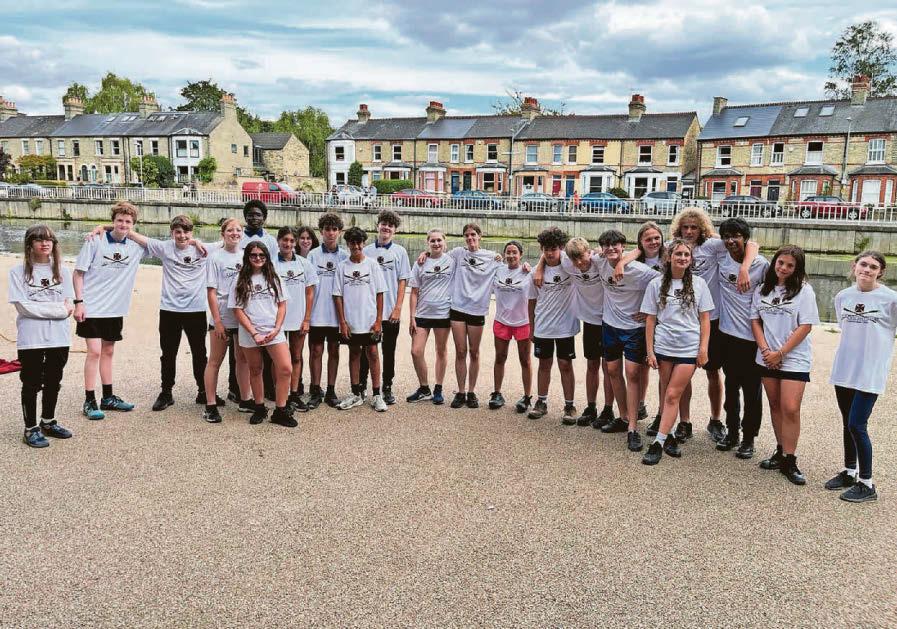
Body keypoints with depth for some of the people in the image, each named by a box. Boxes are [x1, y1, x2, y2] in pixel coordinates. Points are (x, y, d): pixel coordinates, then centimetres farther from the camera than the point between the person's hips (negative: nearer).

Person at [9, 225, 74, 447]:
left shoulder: (62, 271, 5)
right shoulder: (18, 272, -4)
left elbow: (68, 306, 1)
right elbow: (23, 306, -12)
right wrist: (57, 308, -13)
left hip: (59, 337, 3)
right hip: (31, 339, -3)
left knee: (53, 382, 15)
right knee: (32, 385, 6)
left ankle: (48, 422, 31)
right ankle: (31, 429, 18)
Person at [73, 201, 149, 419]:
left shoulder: (136, 246, 1)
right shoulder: (95, 241, -9)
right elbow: (78, 273, -6)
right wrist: (79, 301, -12)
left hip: (115, 309, 5)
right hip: (92, 308, -4)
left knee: (108, 352, 14)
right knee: (94, 352, -7)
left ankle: (108, 397, 24)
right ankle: (89, 401, 1)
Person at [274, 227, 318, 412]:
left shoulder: (304, 263, 3)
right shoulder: (271, 264, -4)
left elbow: (309, 293, 4)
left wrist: (306, 319, -1)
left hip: (298, 319, 2)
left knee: (296, 357, 9)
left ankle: (294, 395, 18)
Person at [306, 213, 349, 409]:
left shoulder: (345, 257, 4)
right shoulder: (313, 255, 1)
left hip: (337, 313, 1)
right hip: (317, 312, -1)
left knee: (334, 350, 9)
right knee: (316, 351, 3)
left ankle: (331, 391, 18)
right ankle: (315, 391, 13)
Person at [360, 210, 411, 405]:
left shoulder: (400, 252, 4)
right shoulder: (367, 251, 6)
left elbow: (402, 282, 1)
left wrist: (398, 308, -6)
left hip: (391, 311, 0)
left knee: (389, 352, 7)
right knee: (366, 350, 7)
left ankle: (387, 388, 17)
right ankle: (362, 386, 18)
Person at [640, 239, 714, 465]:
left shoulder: (698, 284, 3)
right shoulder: (656, 284, 2)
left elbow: (705, 319, 4)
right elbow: (650, 320, 3)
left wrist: (703, 348, -3)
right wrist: (649, 351, -1)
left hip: (689, 349, -1)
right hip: (663, 346, 1)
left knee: (672, 395, -4)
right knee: (667, 394, 8)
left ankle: (659, 443, -2)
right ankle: (669, 436, 22)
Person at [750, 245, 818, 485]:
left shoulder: (804, 291, -5)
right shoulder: (762, 290, 9)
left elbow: (805, 326, -9)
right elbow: (755, 321, 8)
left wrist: (780, 353, -12)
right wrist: (765, 349, -7)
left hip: (794, 359, -4)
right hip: (767, 358, 4)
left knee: (790, 409, -10)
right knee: (775, 406, 11)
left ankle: (789, 461, -1)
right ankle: (780, 452, 22)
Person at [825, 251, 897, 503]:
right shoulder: (843, 297, 5)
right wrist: (852, 349, 14)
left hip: (870, 373, -5)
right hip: (843, 369, 5)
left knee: (857, 425, -6)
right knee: (848, 423, 15)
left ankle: (867, 484, 8)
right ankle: (849, 472, 31)